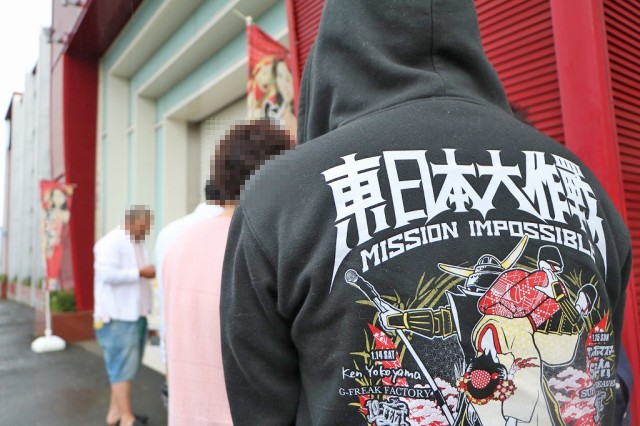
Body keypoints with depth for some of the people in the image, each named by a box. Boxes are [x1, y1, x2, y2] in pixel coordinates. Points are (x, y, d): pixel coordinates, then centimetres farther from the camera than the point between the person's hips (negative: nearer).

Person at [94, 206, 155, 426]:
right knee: (123, 366, -4)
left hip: (136, 313, 9)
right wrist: (141, 272, -21)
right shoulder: (111, 242, -13)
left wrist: (151, 272, 4)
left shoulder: (138, 243, 15)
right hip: (118, 316, -9)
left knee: (126, 364, 14)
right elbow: (107, 274, -24)